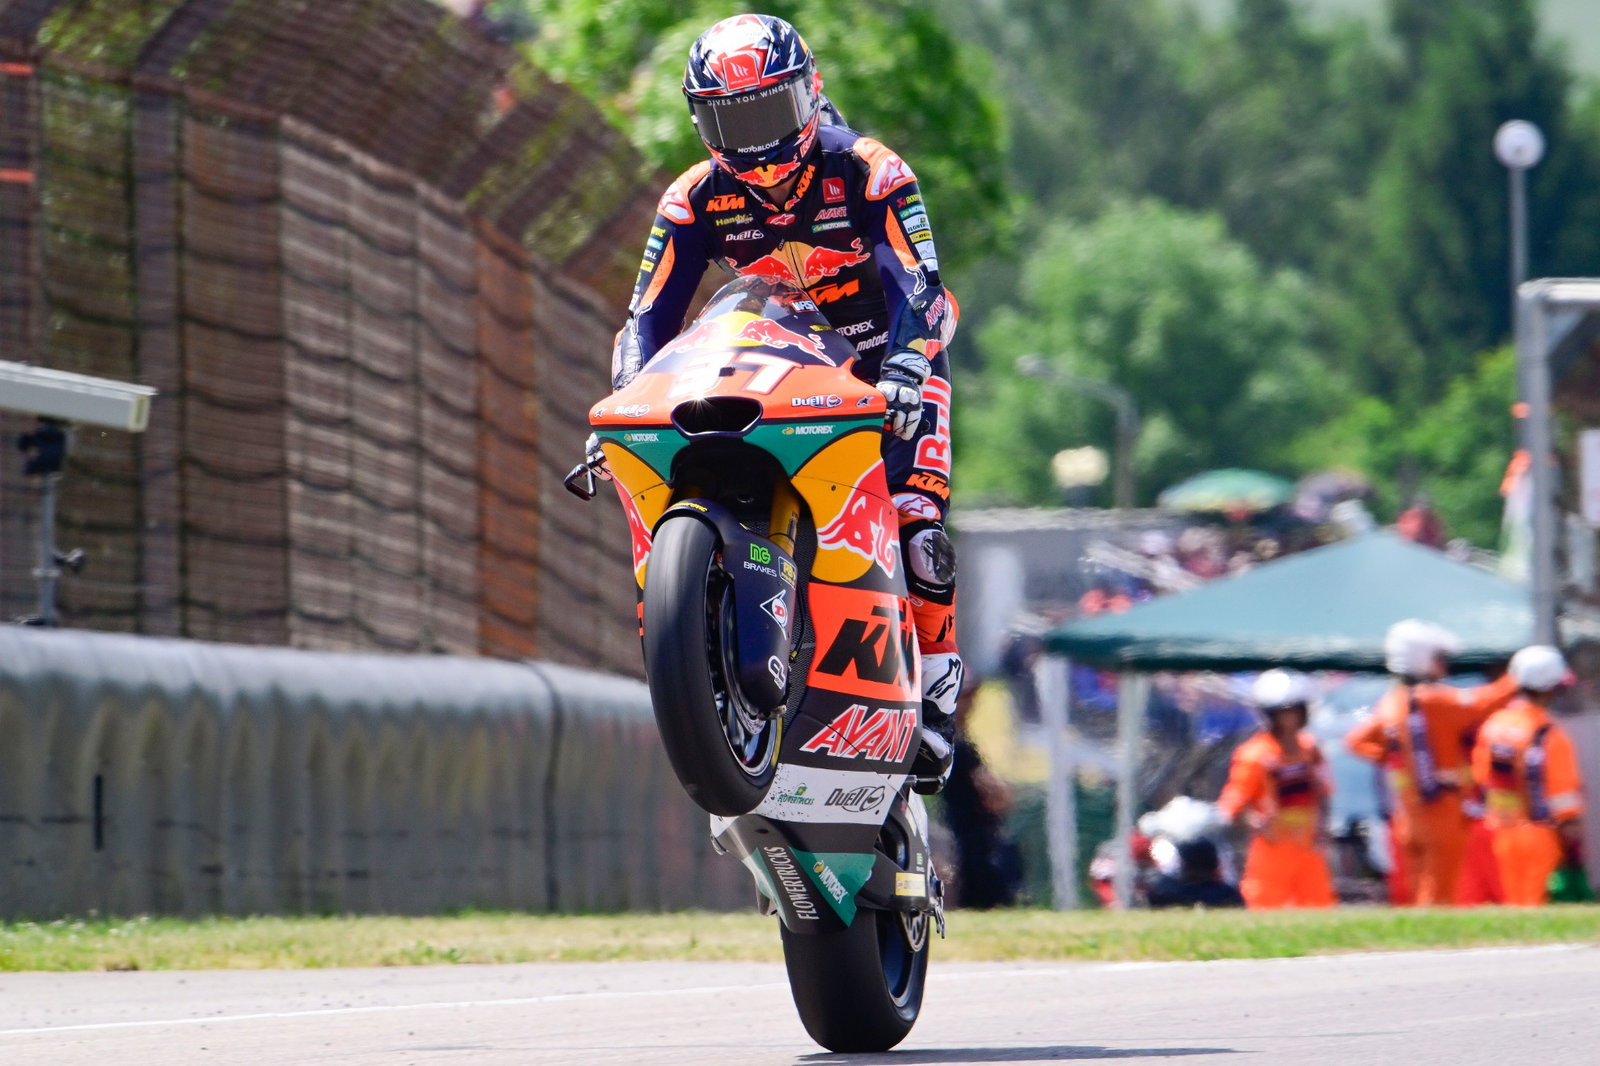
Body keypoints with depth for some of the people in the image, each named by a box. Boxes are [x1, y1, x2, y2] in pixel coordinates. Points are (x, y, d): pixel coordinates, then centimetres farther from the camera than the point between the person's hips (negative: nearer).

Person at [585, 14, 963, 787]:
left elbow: (919, 289, -28)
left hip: (886, 361, -4)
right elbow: (648, 316, -8)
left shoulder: (870, 174, -19)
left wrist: (903, 372, -48)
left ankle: (934, 684, -10)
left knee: (915, 524, -22)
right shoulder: (697, 198, -7)